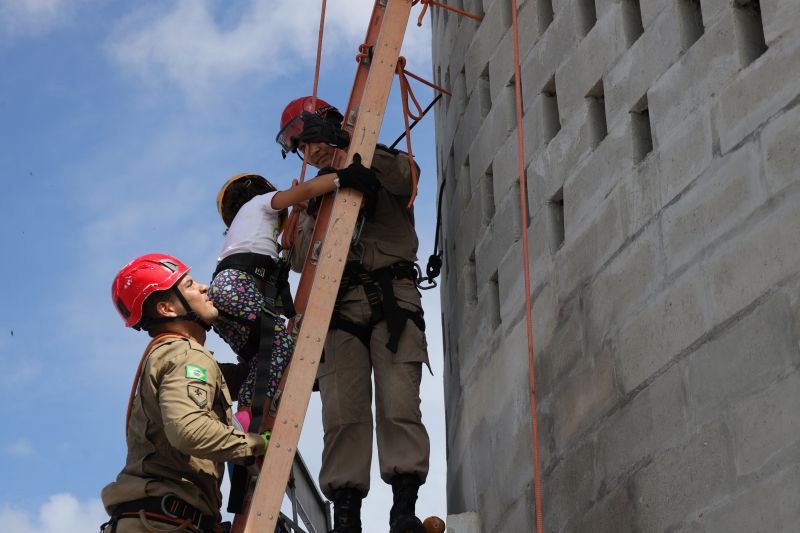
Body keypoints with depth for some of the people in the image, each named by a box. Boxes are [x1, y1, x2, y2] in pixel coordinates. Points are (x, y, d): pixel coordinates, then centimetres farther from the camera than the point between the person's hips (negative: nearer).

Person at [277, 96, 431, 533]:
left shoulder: (385, 168, 17)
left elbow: (403, 178, -9)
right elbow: (300, 259, 14)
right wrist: (314, 215, -2)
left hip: (391, 297, -3)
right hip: (339, 306, 3)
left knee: (398, 405, -14)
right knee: (343, 414, -10)